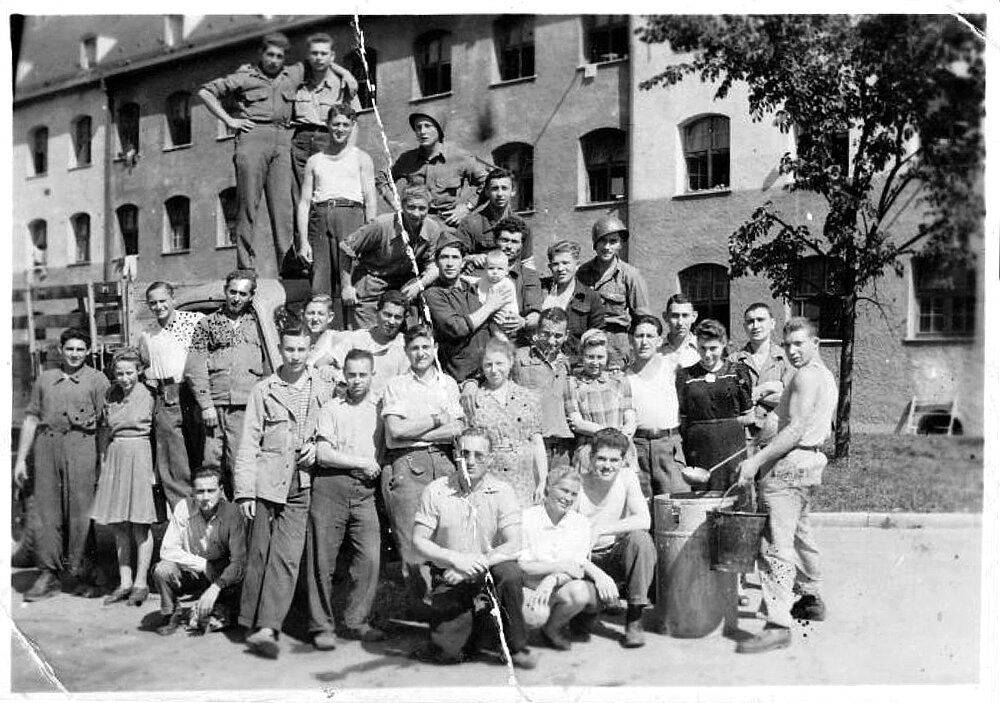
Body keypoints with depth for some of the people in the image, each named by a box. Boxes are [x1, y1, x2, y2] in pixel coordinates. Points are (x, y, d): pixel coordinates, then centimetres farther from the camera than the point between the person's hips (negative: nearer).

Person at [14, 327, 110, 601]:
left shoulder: (97, 379, 7)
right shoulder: (45, 379, 18)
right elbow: (31, 419, 17)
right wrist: (20, 459, 12)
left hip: (81, 447, -3)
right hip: (46, 446, 3)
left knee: (80, 511, -3)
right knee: (46, 511, 1)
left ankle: (77, 573, 5)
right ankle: (48, 574, 8)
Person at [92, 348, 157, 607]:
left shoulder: (147, 395, -3)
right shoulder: (110, 394, 9)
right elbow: (104, 431, 14)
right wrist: (103, 463, 7)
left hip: (139, 456, -5)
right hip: (114, 457, 5)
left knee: (140, 523, -2)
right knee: (118, 525, 7)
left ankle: (140, 583, 5)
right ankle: (124, 582, 15)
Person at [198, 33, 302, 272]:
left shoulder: (293, 75, 21)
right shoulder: (245, 77, 12)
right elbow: (205, 92, 12)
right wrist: (229, 120, 4)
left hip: (282, 140, 3)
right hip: (253, 137, -3)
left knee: (283, 205, -6)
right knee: (248, 204, -7)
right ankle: (246, 267, -8)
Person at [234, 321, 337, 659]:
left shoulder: (325, 388, 8)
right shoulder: (263, 390, 6)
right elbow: (249, 442, 3)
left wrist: (319, 448, -5)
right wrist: (245, 489, -4)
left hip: (302, 483, 0)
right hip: (267, 479, 0)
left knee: (287, 557, -8)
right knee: (259, 554, 3)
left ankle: (266, 629, -10)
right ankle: (252, 623, 16)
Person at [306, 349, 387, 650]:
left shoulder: (380, 410, 14)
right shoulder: (331, 408, 9)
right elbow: (323, 454, -2)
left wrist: (378, 467, -2)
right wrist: (363, 463, -2)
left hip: (364, 490, 2)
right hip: (330, 486, -2)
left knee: (370, 557, -6)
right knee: (322, 558, -2)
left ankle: (356, 622, 9)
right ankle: (322, 626, 8)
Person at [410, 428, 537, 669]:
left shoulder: (502, 492, -6)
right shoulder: (435, 491, -5)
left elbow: (513, 545, -13)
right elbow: (418, 541, -8)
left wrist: (477, 564, -26)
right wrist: (455, 559, -24)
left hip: (488, 570, 1)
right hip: (448, 577, 0)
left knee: (510, 573, -33)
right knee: (448, 651, -15)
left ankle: (517, 646, -10)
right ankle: (467, 622, 21)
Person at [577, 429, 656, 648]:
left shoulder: (627, 477, -6)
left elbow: (644, 521, -21)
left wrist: (599, 530, -31)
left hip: (619, 554, 1)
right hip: (587, 559, -1)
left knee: (640, 538, -31)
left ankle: (634, 619, -19)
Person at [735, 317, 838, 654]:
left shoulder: (806, 376, -14)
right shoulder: (826, 375, 18)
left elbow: (795, 430, -22)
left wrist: (757, 460, -25)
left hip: (790, 464, -11)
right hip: (811, 459, 11)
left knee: (776, 544, -13)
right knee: (798, 532, 24)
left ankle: (778, 625, -16)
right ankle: (811, 599, 37)